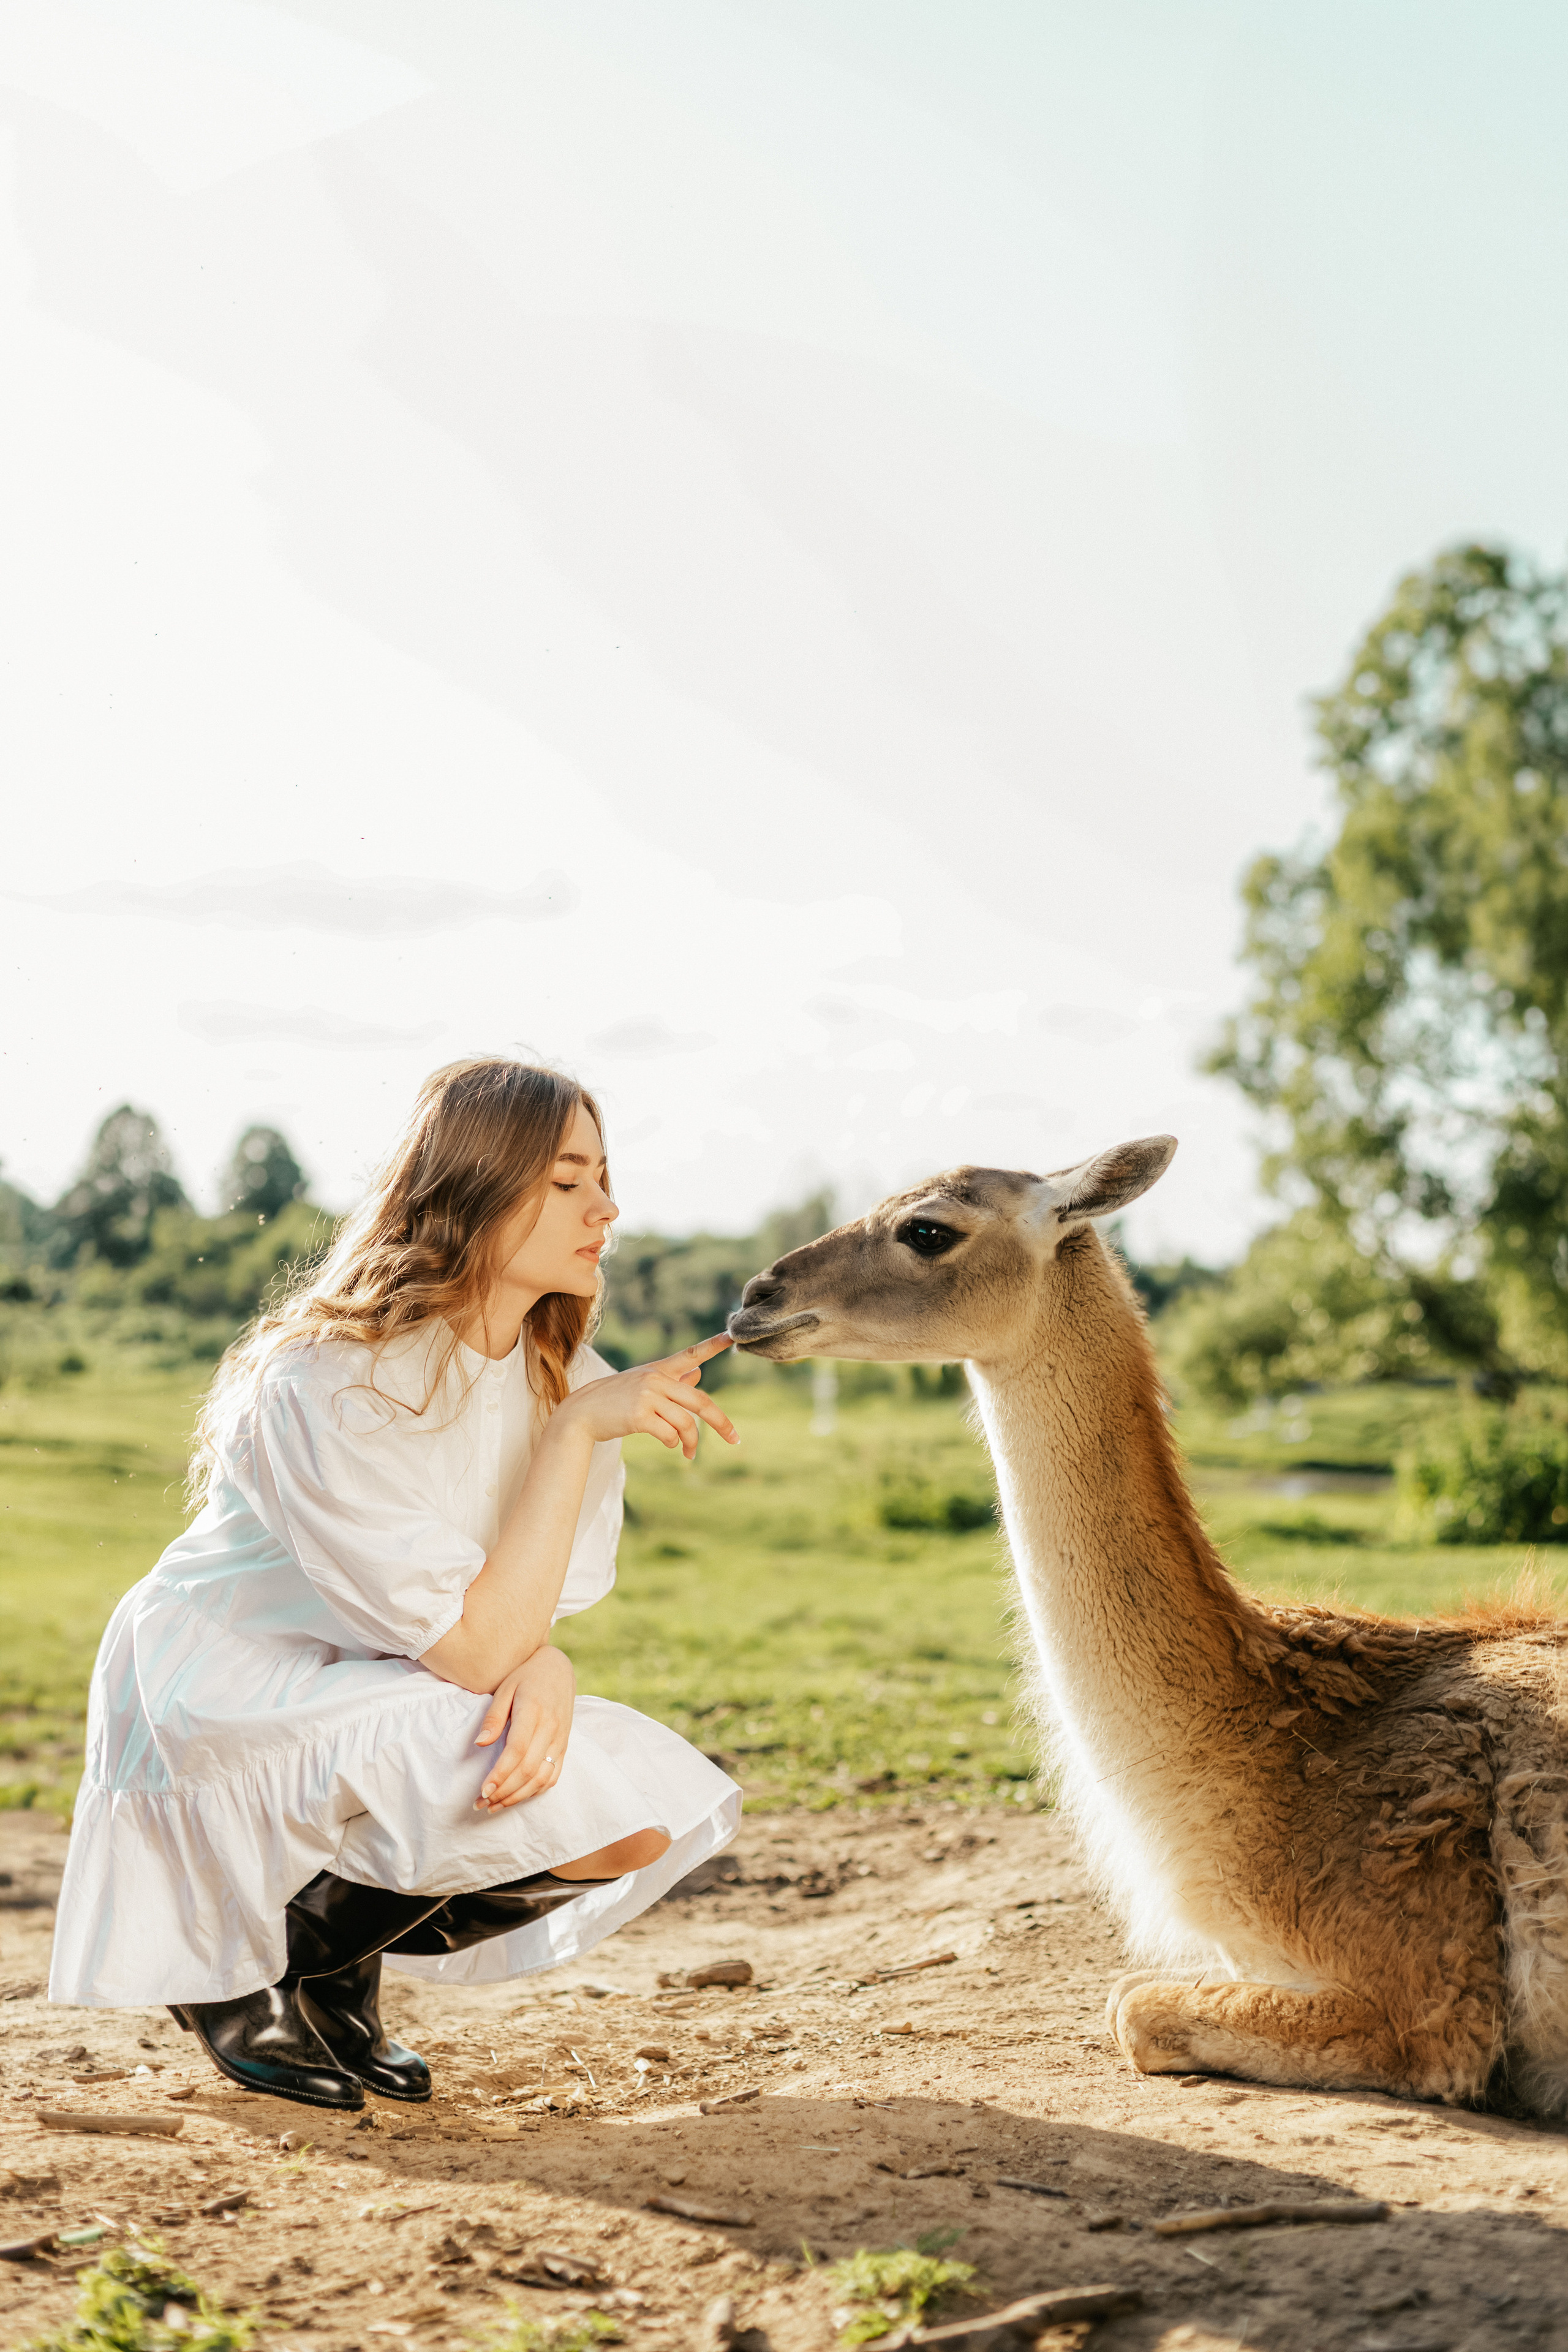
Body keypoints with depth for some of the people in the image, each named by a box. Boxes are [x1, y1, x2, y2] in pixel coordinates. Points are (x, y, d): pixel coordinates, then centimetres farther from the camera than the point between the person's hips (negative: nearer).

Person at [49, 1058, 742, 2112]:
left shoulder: (563, 1375, -3)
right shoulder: (332, 1385, -26)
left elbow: (528, 1625, -2)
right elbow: (474, 1648, -28)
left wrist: (544, 1669, -26)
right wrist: (580, 1431, -29)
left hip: (382, 1714, 7)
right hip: (217, 1720, -7)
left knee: (652, 1814, -11)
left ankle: (330, 1960, 7)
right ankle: (239, 1971, -4)